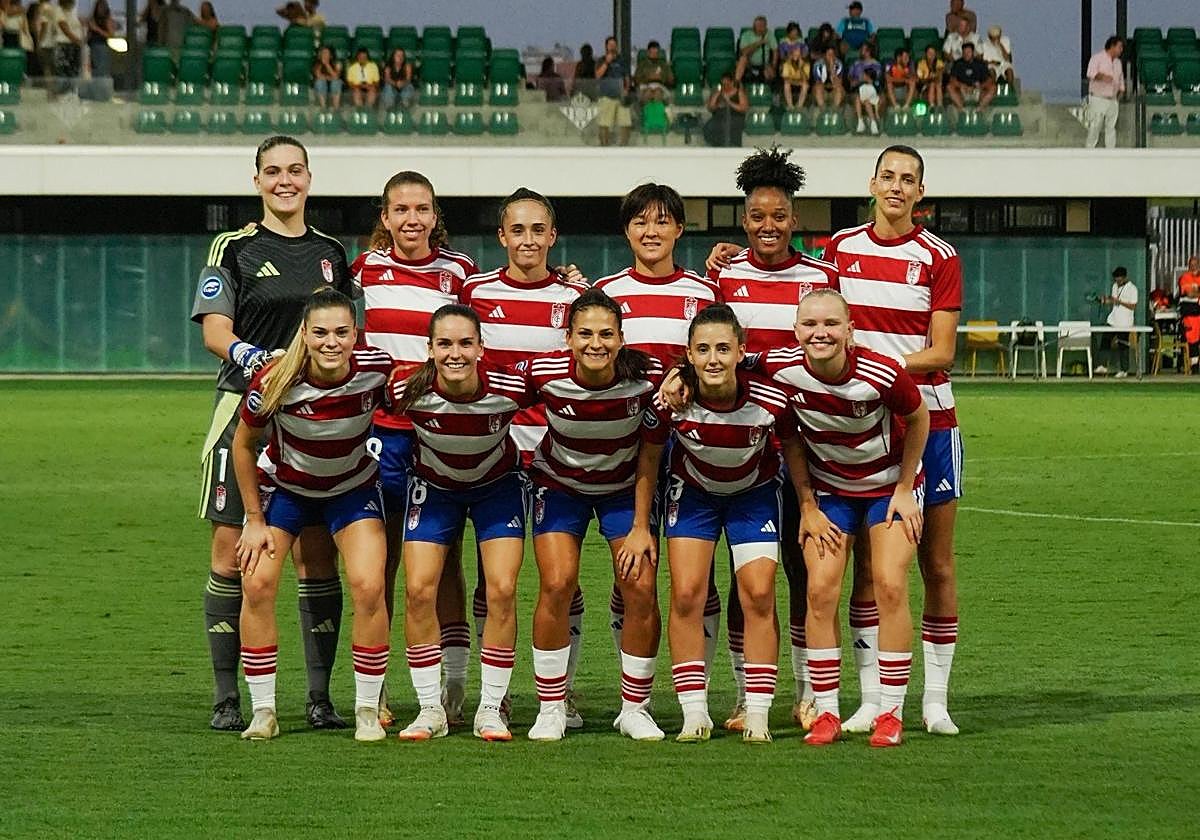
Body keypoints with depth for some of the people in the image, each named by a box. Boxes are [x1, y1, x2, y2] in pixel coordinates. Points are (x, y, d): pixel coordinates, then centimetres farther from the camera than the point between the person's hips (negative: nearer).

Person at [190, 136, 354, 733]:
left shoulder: (330, 253, 14)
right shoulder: (234, 249, 3)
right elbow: (214, 331, -5)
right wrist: (252, 357, -24)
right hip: (245, 409, -3)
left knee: (317, 552, -1)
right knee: (231, 549, -5)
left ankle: (319, 696, 4)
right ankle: (226, 697, 1)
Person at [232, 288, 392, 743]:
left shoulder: (378, 369, -26)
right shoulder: (276, 382, -28)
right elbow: (244, 445, -11)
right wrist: (255, 519, -7)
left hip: (354, 488, 0)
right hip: (286, 488, 0)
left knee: (368, 589, -16)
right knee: (257, 584, -13)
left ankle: (368, 710, -1)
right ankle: (263, 712, 0)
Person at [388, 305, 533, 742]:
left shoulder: (510, 389, -31)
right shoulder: (409, 392, -30)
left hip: (497, 486, -1)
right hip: (434, 487, 1)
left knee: (502, 591, -12)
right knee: (419, 591, -10)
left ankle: (490, 709, 2)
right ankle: (430, 710, 3)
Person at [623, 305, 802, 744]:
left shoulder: (771, 400, -30)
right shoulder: (671, 401, -28)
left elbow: (793, 448, -8)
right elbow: (649, 457, -9)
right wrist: (640, 526, -4)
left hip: (754, 494, 0)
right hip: (692, 492, 0)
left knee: (759, 596, -9)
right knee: (686, 595, -10)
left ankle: (757, 715, -2)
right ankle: (694, 713, -4)